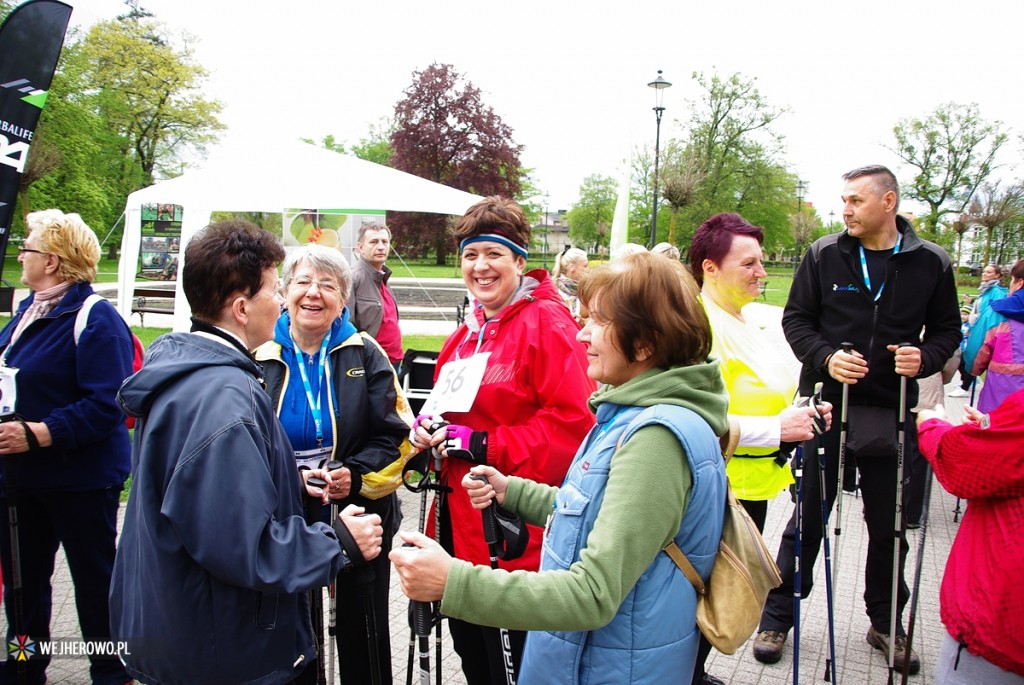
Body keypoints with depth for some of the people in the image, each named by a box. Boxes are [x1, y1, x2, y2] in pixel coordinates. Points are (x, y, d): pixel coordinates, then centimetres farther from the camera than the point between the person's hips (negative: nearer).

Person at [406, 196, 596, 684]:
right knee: (469, 638, 21)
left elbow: (572, 419, -21)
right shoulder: (468, 331, 12)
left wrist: (483, 445, -21)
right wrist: (428, 426, 1)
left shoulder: (547, 322, -13)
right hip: (462, 514, 8)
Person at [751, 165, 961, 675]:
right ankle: (777, 617, 23)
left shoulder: (930, 263, 0)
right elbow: (796, 319, 1)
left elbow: (947, 329, 8)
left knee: (889, 523, 13)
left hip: (891, 413, 1)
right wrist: (827, 358, -16)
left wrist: (925, 358, -13)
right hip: (827, 404, -1)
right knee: (808, 517, 8)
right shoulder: (824, 255, -2)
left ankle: (886, 623, 33)